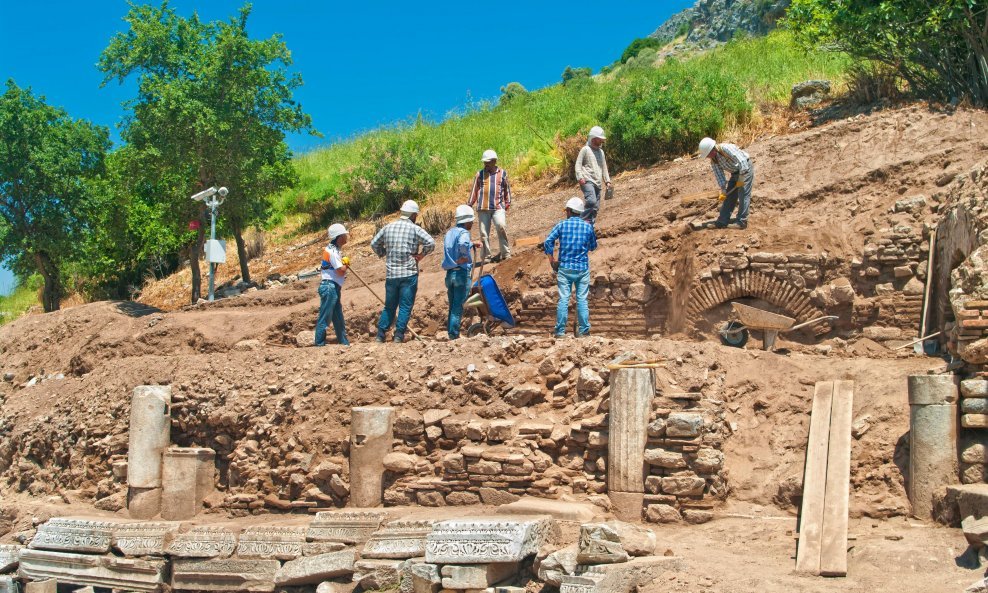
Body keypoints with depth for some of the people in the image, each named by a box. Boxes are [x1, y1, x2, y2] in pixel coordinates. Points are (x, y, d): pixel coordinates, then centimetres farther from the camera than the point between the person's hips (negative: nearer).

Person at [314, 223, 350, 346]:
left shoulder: (333, 249, 14)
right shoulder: (333, 251, -17)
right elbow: (341, 271, -19)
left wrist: (344, 263, 0)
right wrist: (346, 263, 1)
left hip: (334, 287, 10)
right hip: (330, 287, -10)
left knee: (338, 318, 16)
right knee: (325, 318, -5)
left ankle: (343, 342, 24)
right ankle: (319, 344, -2)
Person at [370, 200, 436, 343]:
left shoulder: (388, 227, 8)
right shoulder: (415, 229, -6)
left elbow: (374, 243, 16)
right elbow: (431, 243, -16)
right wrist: (421, 255, -4)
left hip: (391, 274, 4)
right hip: (409, 274, -4)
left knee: (389, 306, 14)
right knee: (405, 306, 1)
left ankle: (380, 335, 13)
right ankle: (399, 335, -4)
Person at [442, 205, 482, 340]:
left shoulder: (449, 232, 14)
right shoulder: (463, 232, -11)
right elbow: (462, 245, -33)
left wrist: (472, 244, 37)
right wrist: (468, 257, -17)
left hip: (449, 274, 7)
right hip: (462, 273, -7)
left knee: (452, 306, 13)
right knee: (458, 307, -4)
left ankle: (450, 333, 13)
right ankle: (454, 335, -5)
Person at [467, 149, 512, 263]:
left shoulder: (502, 173, 8)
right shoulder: (480, 174, 9)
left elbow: (507, 189, 16)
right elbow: (474, 190, 13)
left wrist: (507, 203, 12)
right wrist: (469, 205, 11)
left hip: (498, 207, -2)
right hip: (483, 208, 2)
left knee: (501, 226, -23)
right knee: (484, 233, 2)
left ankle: (505, 252, -11)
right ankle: (486, 256, 12)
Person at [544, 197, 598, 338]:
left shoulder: (561, 225, -1)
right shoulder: (588, 226, 3)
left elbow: (548, 241, -9)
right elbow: (593, 246, 13)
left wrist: (551, 260, -1)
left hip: (564, 268, -1)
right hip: (583, 268, 1)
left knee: (563, 300, 0)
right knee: (582, 300, 3)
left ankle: (560, 331, 0)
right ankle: (583, 331, 3)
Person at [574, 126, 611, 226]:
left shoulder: (601, 151, 22)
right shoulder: (585, 149, 1)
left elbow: (604, 167, 27)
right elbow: (578, 164, -4)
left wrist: (607, 181, 18)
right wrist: (580, 177, -17)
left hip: (598, 183, 7)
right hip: (587, 181, -7)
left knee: (596, 207, 2)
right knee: (591, 201, -27)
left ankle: (591, 225, 6)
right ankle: (584, 221, -18)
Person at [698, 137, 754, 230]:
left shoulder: (727, 148, -32)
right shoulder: (713, 160, -7)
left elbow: (742, 162, -33)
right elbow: (719, 175, -4)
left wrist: (741, 179, -27)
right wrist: (723, 191, -12)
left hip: (745, 169, -8)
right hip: (735, 173, 8)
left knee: (743, 195, -12)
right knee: (729, 196, 5)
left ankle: (742, 222, -10)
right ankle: (723, 221, 7)